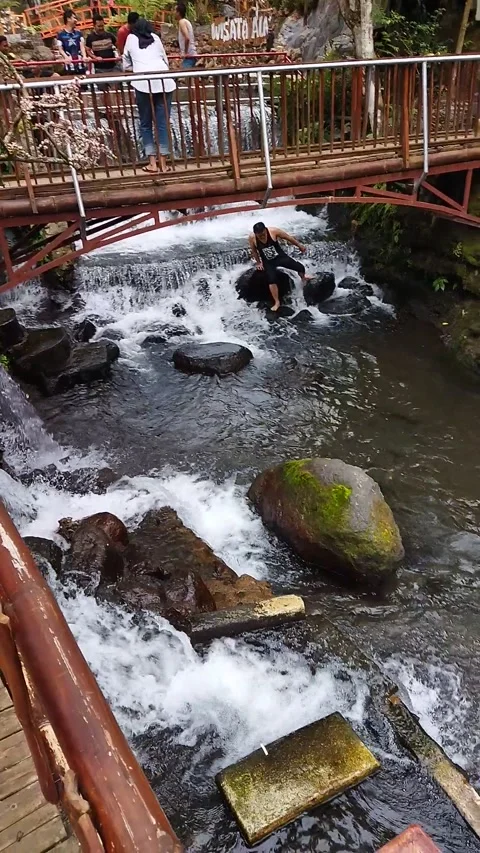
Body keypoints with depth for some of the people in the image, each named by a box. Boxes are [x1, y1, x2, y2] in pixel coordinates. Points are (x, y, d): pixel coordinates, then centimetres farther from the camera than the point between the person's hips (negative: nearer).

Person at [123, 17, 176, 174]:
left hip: (144, 82, -2)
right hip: (164, 81, 2)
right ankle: (163, 163, 1)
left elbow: (126, 64, 26)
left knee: (146, 123, 6)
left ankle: (152, 163, 1)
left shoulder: (131, 38, 20)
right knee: (163, 122, 3)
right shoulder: (156, 37, 23)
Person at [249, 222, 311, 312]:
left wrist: (300, 246, 1)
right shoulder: (252, 238, -21)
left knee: (300, 267, -3)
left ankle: (303, 278, 35)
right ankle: (277, 302, -8)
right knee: (271, 280, -23)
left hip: (280, 256, 1)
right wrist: (258, 263, 6)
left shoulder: (273, 231, -23)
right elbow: (254, 251, -1)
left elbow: (289, 238, -9)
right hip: (268, 262, 0)